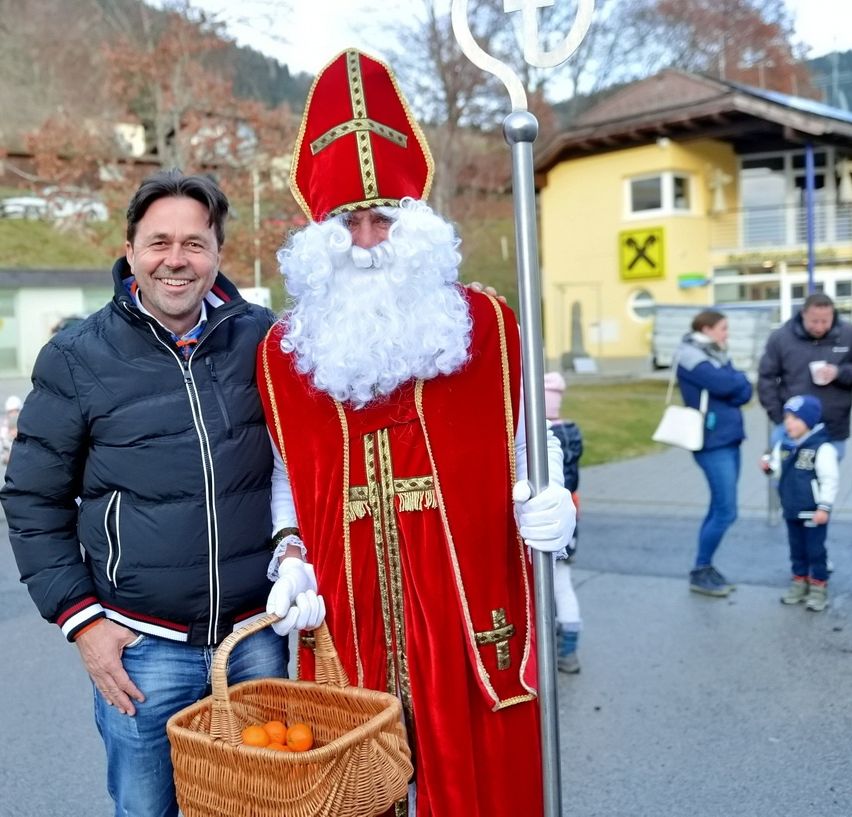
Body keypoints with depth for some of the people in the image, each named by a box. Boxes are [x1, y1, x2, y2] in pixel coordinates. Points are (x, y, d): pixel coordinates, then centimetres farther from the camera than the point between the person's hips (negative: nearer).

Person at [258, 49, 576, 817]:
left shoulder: (483, 326, 0)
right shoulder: (285, 351, 6)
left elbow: (530, 449, 4)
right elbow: (288, 475, 13)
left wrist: (551, 507, -15)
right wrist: (290, 560, -1)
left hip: (469, 618, -1)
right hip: (346, 626, 2)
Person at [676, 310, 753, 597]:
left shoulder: (715, 355, 15)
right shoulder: (690, 355, -10)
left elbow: (744, 392, 8)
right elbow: (723, 384, -23)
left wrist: (733, 384, -12)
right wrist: (738, 379, -3)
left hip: (728, 439, 9)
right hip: (713, 443, -8)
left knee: (719, 510, 11)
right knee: (726, 512, -7)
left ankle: (705, 568, 21)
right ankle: (699, 573, 5)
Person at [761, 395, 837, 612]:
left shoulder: (822, 448, -17)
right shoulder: (783, 445, 3)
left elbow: (829, 480, -16)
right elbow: (780, 470, 15)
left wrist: (824, 507, -17)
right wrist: (769, 466, -8)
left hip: (813, 511, -6)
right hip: (791, 509, 7)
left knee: (815, 550, 4)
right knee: (797, 549, 17)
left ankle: (818, 587, 16)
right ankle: (800, 581, 31)